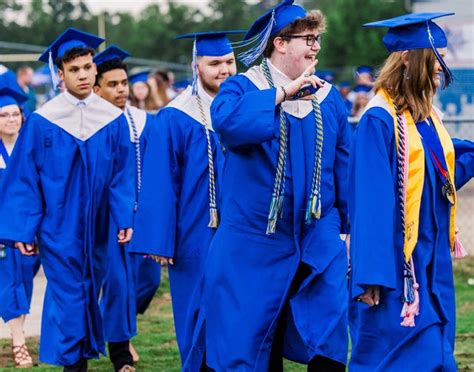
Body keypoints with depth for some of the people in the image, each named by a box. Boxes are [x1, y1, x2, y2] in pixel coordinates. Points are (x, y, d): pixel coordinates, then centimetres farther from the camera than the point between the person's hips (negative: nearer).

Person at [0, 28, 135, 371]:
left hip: (96, 228, 3)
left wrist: (126, 219, -7)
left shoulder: (114, 120, 0)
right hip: (59, 228, -2)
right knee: (69, 298, -1)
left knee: (88, 294, 10)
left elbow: (123, 175, 3)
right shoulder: (42, 122, -6)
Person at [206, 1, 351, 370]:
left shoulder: (328, 97, 8)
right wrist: (283, 94, -28)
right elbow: (225, 120, -28)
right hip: (255, 245, -3)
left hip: (319, 243, 3)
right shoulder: (242, 88, -4)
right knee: (253, 341, 5)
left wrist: (349, 228, 10)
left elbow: (343, 168, 11)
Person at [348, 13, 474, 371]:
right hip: (398, 266, -8)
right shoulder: (380, 120, -15)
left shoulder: (428, 115, 10)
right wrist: (371, 275, -22)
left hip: (433, 261, 8)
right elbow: (370, 201, -19)